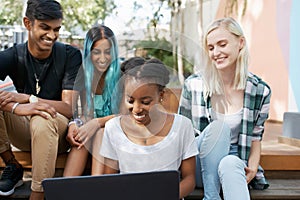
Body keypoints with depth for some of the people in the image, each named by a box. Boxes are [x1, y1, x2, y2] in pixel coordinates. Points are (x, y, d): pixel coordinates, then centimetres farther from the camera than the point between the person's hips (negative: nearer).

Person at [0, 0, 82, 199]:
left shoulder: (70, 55, -10)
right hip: (24, 130, 3)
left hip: (57, 132, -3)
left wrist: (27, 98, -29)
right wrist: (17, 107, -43)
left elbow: (70, 108, -18)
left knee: (43, 119, -37)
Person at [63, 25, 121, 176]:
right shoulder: (85, 76, 1)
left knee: (100, 132, -34)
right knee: (82, 135, -30)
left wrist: (98, 122, -27)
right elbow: (87, 114, -1)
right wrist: (74, 124, -24)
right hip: (93, 130, 2)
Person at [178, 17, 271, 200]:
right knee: (218, 127, -32)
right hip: (200, 166, 1)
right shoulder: (193, 85, -4)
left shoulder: (260, 90, -1)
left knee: (230, 163, -38)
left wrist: (253, 167, -8)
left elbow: (256, 136, 8)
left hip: (234, 161, 0)